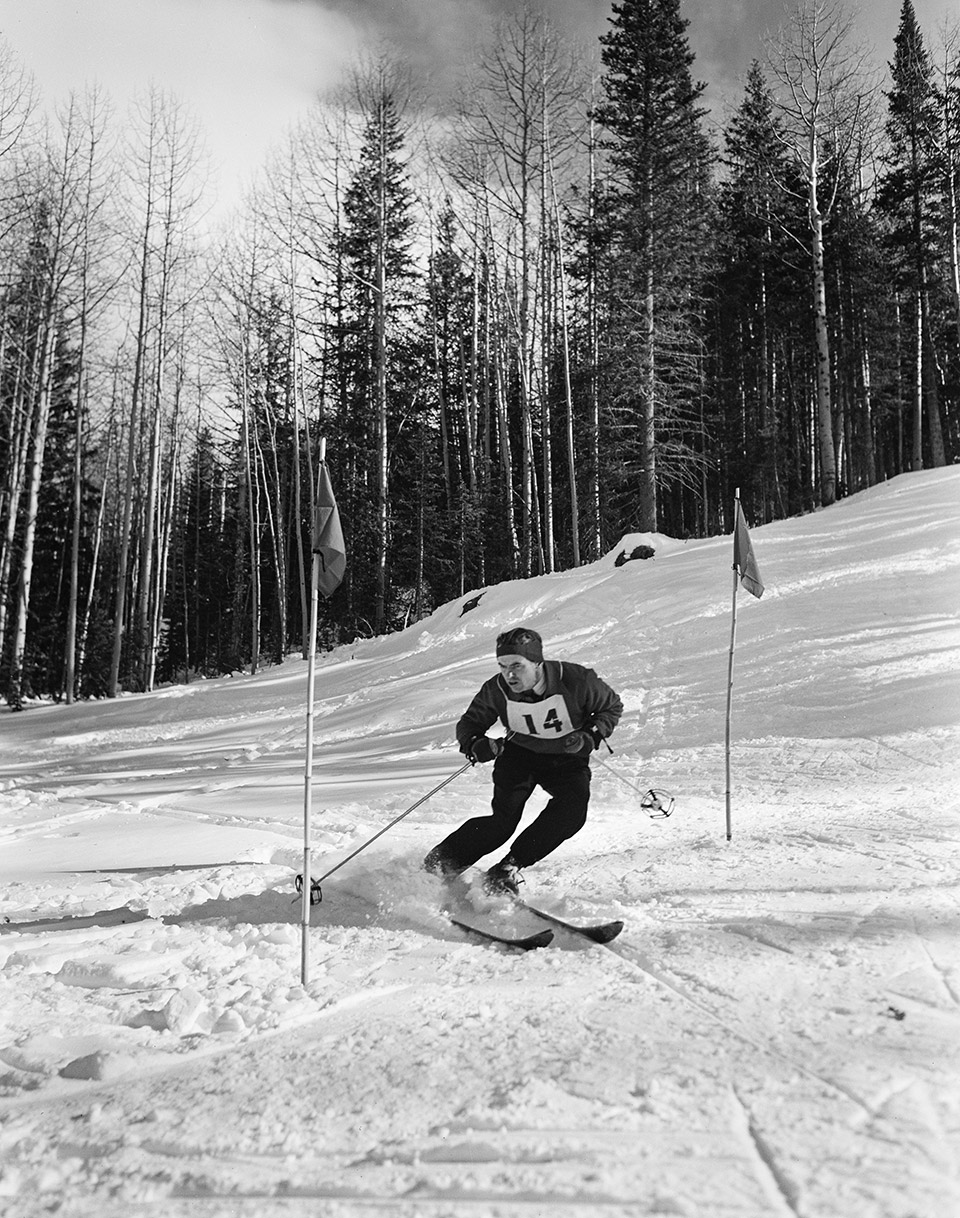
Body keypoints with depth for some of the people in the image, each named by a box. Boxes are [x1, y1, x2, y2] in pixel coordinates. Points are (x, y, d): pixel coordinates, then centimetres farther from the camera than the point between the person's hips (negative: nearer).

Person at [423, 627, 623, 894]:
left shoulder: (576, 681, -27)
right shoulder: (496, 691, -22)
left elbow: (612, 707, -9)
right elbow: (469, 723, -6)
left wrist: (590, 737, -25)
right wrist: (474, 745, -29)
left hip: (567, 759, 1)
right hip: (519, 754, 0)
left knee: (572, 812, -25)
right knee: (503, 820, -17)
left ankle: (509, 867, -13)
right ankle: (440, 863, 2)